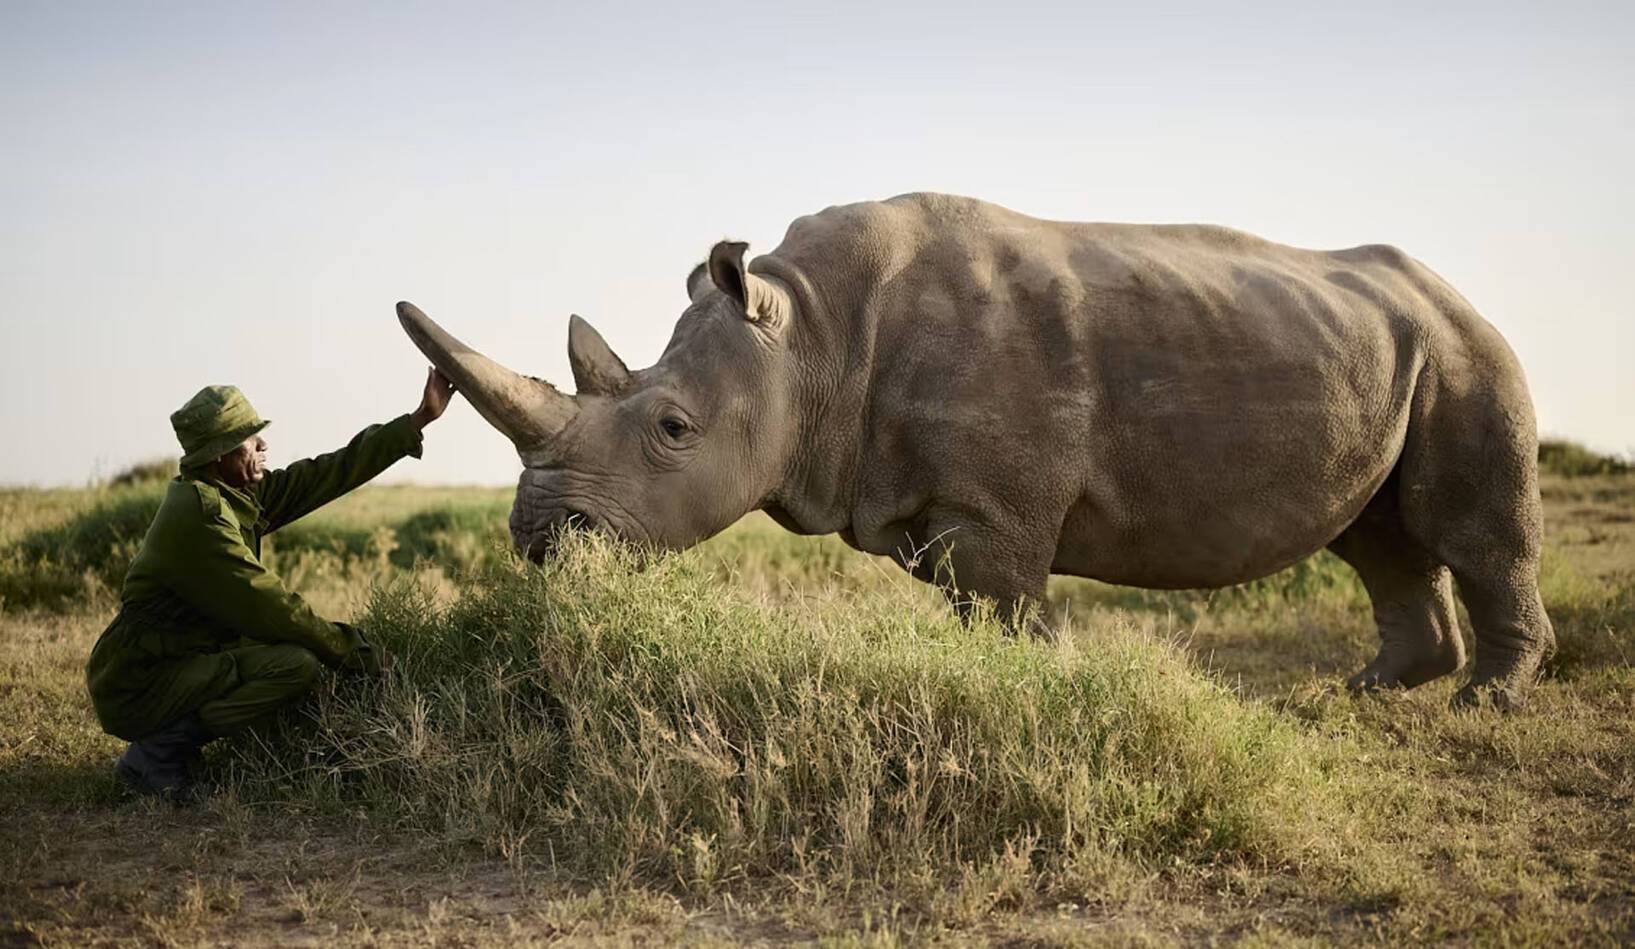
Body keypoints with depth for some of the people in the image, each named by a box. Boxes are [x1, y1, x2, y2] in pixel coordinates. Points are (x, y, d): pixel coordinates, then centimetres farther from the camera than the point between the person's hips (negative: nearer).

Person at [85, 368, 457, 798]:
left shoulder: (241, 496, 8)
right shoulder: (200, 515, -21)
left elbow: (329, 473, 10)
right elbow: (269, 607, -22)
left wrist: (418, 419, 11)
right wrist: (352, 652, -12)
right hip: (139, 690, -10)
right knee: (297, 665, -23)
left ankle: (164, 743, 13)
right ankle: (158, 751, -11)